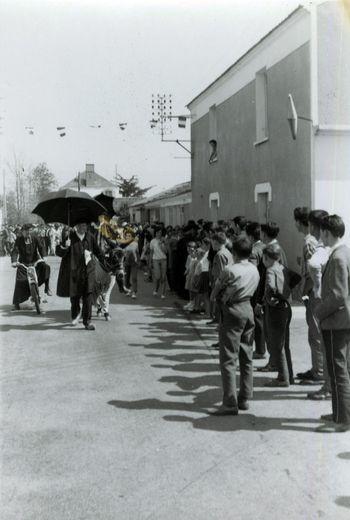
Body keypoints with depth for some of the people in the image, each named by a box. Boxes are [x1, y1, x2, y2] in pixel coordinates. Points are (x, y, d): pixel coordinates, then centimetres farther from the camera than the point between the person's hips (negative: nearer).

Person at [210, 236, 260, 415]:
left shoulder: (229, 270, -15)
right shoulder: (255, 270, 5)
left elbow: (214, 294, -7)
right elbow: (253, 291, 8)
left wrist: (219, 298, 14)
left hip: (232, 312, -7)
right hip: (248, 310, 7)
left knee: (228, 359, -4)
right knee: (247, 357, 14)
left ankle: (230, 403, -5)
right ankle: (244, 398, 21)